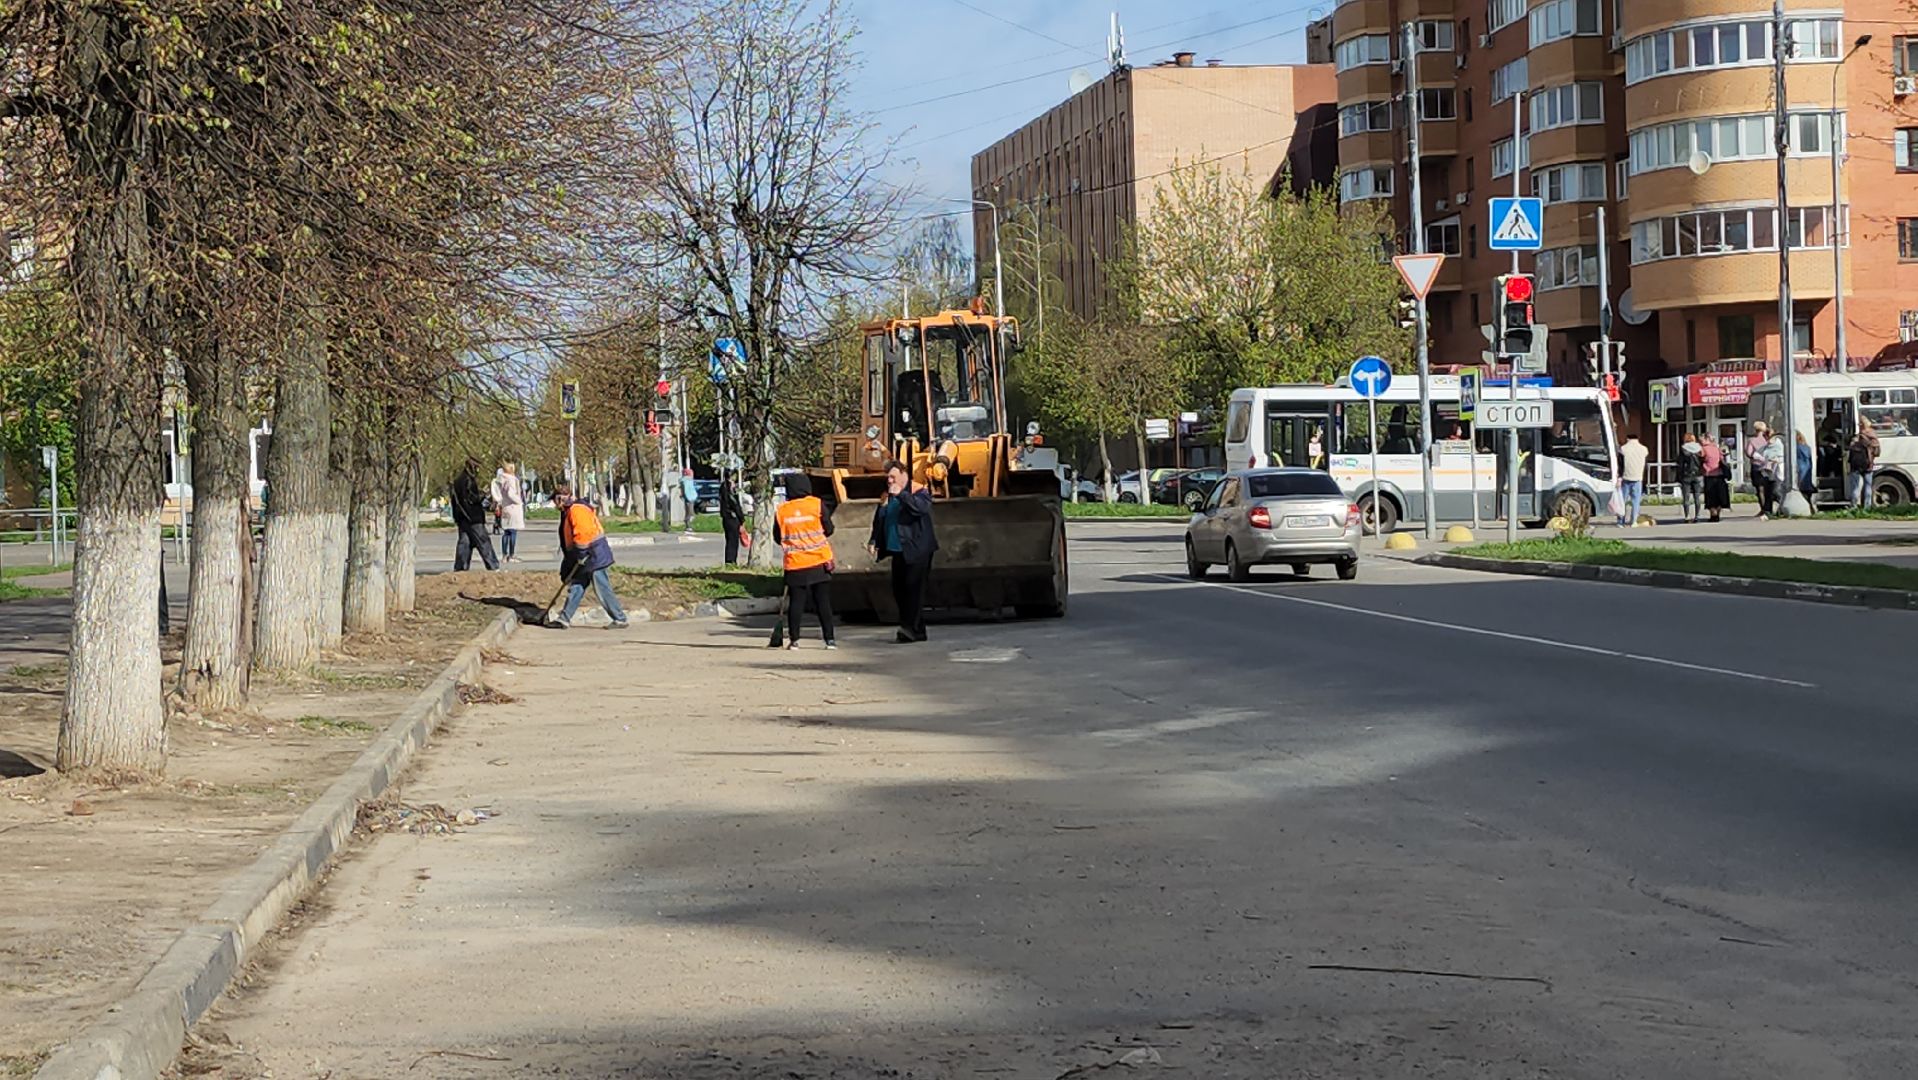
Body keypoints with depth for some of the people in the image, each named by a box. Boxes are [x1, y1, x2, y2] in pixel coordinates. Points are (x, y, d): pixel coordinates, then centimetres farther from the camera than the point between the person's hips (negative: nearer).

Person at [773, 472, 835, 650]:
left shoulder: (782, 510, 0)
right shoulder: (817, 504, -5)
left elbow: (777, 538, 7)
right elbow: (829, 529, 0)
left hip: (795, 564, 1)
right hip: (819, 562, -1)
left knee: (796, 602, 5)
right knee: (823, 602, 5)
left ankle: (794, 639, 2)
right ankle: (829, 639, 3)